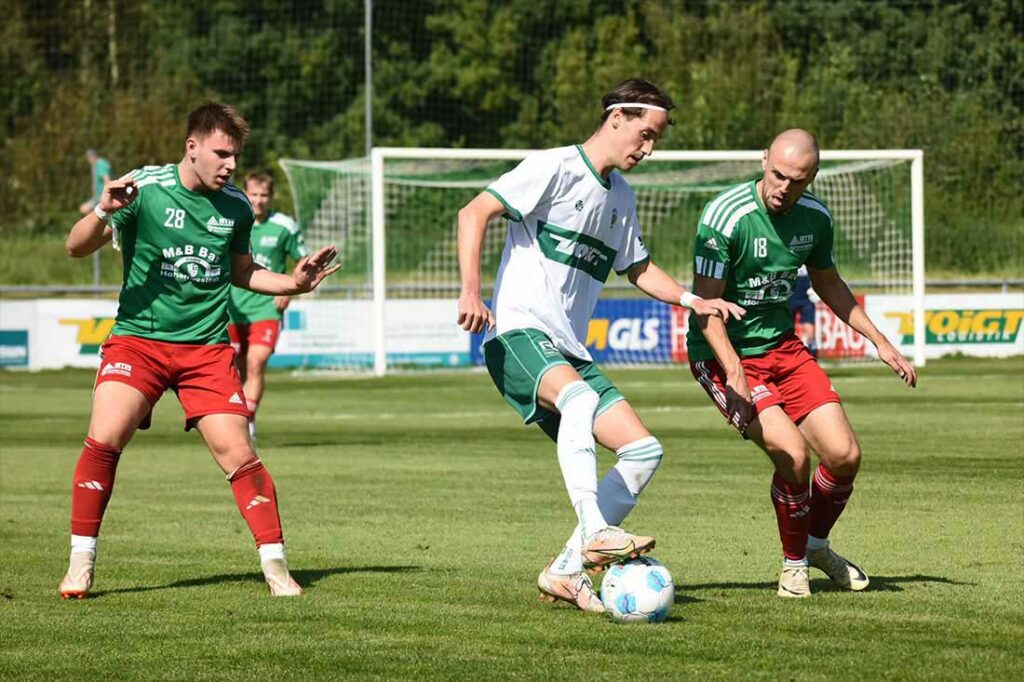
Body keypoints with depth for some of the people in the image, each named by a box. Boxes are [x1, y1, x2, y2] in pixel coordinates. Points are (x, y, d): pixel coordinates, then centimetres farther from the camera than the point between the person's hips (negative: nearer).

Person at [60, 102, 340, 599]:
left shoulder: (236, 207, 4)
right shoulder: (144, 188, -8)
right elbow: (77, 248, -11)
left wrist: (292, 283, 4)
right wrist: (104, 212, -31)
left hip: (206, 347, 2)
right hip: (138, 339, -2)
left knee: (236, 452, -9)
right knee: (104, 438, -19)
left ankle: (275, 564, 3)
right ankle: (81, 563, -5)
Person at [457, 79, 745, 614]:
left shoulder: (621, 197, 20)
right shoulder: (554, 169, -5)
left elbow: (638, 267, 35)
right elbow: (474, 213, -12)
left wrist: (692, 300, 18)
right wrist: (470, 290, -25)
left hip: (570, 350, 9)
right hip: (519, 332, -8)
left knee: (643, 451, -4)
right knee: (579, 397, -39)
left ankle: (567, 572, 0)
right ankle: (593, 534, -46)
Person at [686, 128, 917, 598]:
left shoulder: (815, 217, -2)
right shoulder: (726, 216, -22)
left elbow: (828, 284, 17)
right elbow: (706, 305, -21)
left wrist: (879, 342, 15)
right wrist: (734, 372, -33)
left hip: (783, 347, 6)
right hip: (724, 355, -6)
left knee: (844, 455, -4)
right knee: (793, 454, -23)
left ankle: (816, 543, 26)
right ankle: (794, 563, 2)